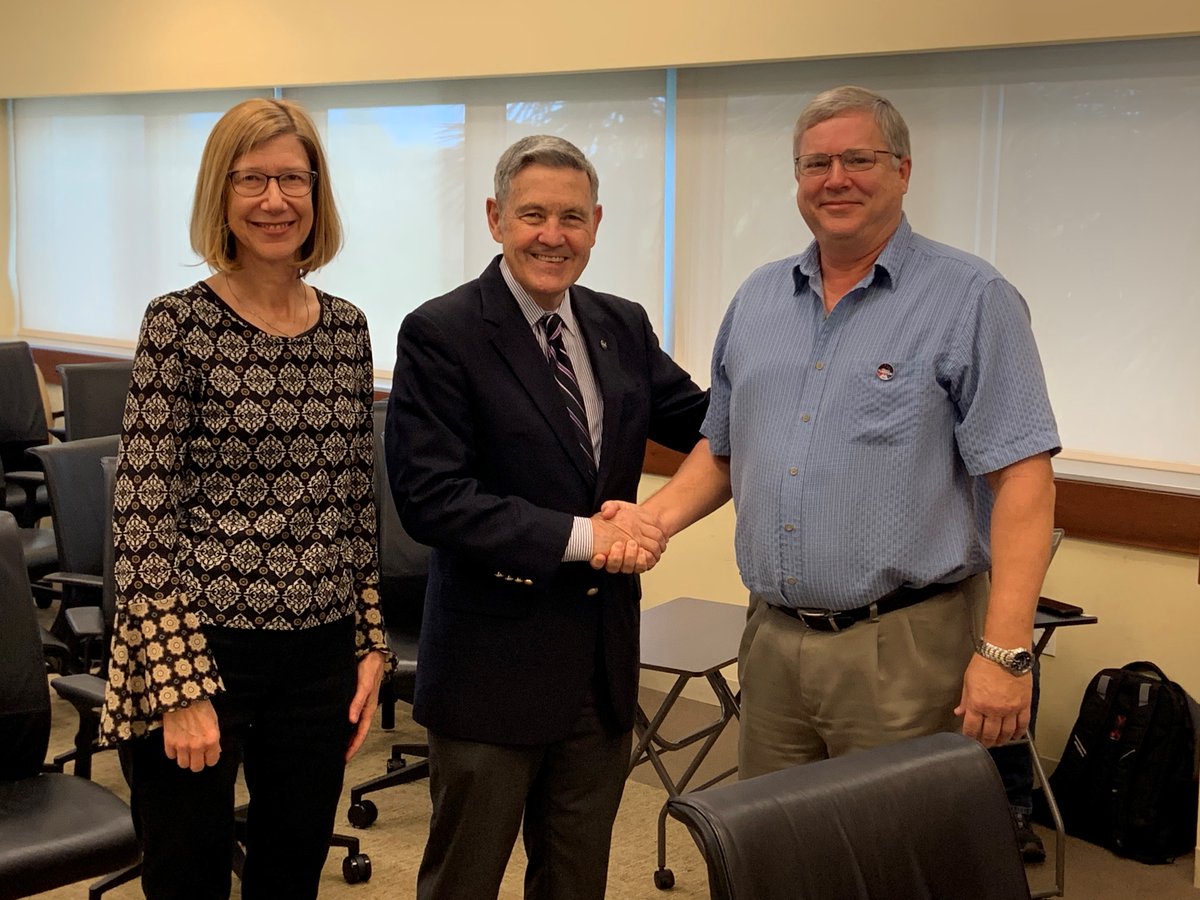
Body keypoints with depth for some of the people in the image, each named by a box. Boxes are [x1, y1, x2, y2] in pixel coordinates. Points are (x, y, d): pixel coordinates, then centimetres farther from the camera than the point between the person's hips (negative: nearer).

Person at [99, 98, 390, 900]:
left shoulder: (347, 328, 6)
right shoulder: (180, 323, -8)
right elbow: (146, 513, -11)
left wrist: (372, 644, 9)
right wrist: (180, 684, -15)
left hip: (321, 658, 5)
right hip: (201, 651, -4)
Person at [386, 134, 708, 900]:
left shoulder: (623, 326, 6)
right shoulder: (440, 334, -13)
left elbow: (710, 424, 12)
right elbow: (430, 499, -20)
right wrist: (580, 536, -24)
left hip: (604, 663, 6)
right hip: (493, 664, -5)